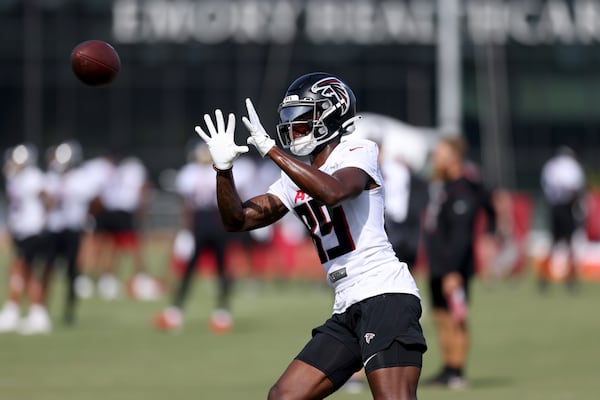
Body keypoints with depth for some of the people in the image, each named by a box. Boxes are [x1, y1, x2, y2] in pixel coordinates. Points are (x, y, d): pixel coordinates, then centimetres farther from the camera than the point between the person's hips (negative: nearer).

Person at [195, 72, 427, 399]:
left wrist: (270, 150, -22)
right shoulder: (296, 179, 18)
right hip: (348, 310, 8)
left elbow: (333, 191, -25)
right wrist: (223, 169, 0)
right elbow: (237, 220, 17)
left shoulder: (358, 153, -3)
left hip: (385, 295, -8)